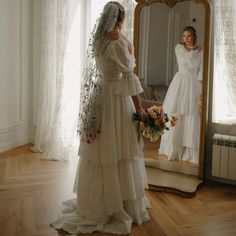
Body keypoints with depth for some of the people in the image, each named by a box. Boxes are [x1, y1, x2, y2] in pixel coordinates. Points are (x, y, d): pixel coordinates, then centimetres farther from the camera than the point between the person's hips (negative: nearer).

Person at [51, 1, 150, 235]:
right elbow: (128, 76, -16)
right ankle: (122, 206, 14)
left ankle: (97, 202, 25)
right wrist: (139, 108, -11)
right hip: (117, 99, -7)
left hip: (98, 97, 7)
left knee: (100, 153, 13)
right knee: (118, 155, 2)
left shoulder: (98, 40, 9)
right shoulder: (118, 42, -14)